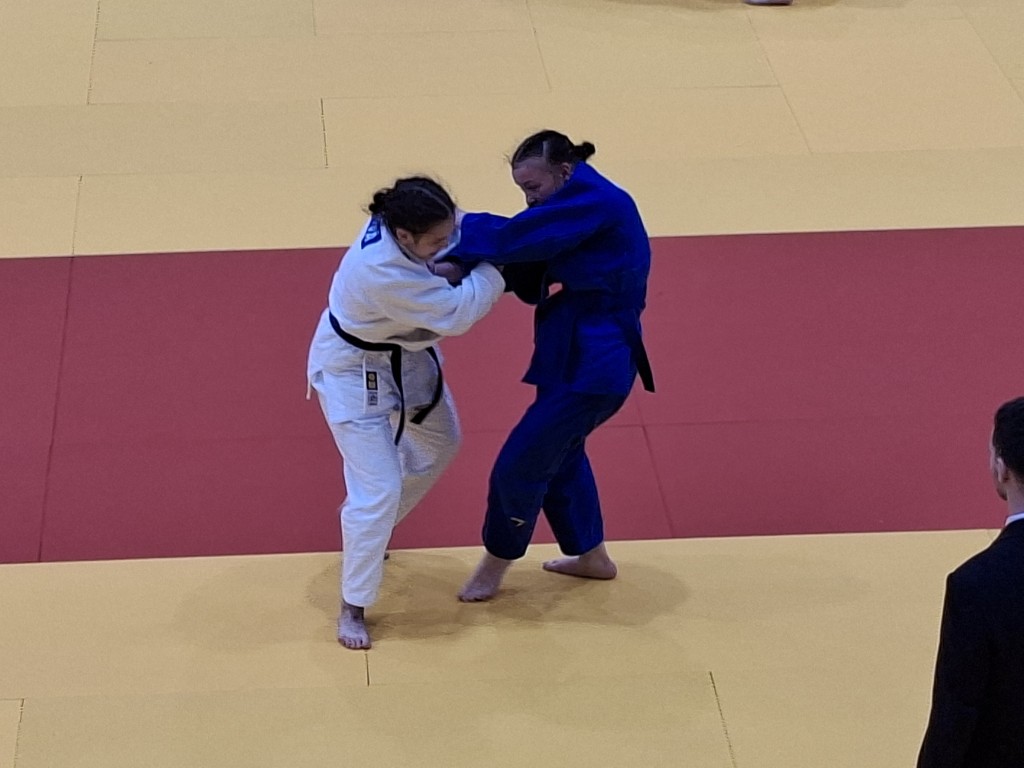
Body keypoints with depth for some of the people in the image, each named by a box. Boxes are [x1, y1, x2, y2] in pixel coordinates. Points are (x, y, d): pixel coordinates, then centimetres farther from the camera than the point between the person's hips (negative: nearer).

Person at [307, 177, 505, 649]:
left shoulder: (399, 220, -19)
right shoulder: (382, 273, -42)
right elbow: (456, 313, -35)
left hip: (404, 357, 9)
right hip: (355, 376, -9)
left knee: (439, 445, 26)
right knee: (378, 490, -10)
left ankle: (369, 528, 48)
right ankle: (352, 608, 7)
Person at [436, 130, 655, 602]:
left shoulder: (593, 199, -19)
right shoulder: (582, 205, 12)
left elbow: (520, 237, -26)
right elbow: (528, 278, 6)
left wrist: (465, 230, -11)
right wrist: (464, 261, -10)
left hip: (593, 361, -11)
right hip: (587, 351, 11)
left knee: (520, 465, 0)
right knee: (560, 453, 27)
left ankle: (496, 564, 19)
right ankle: (591, 556, 41)